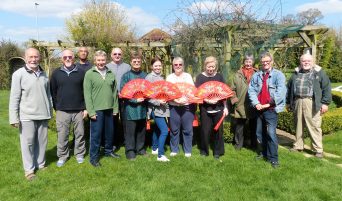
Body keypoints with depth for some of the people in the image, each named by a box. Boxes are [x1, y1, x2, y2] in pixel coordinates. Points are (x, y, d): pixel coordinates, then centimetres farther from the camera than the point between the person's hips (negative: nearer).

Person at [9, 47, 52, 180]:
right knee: (28, 142, 4)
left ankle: (40, 163, 28)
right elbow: (14, 98, -7)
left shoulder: (43, 74, 8)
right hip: (27, 116, -4)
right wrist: (14, 118, -10)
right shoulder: (19, 74, -6)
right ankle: (29, 169, 18)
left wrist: (50, 111, 16)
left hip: (43, 115, 4)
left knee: (42, 141, 12)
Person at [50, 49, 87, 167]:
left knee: (80, 133, 8)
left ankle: (79, 154, 25)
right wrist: (56, 107, 4)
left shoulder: (81, 73, 3)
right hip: (62, 111, 0)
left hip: (78, 110, 0)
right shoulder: (56, 73, 5)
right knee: (62, 135, 6)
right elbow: (53, 92, 8)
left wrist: (85, 108, -1)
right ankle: (62, 156, 21)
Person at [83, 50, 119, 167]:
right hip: (97, 109, -4)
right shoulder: (89, 74, -5)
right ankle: (94, 157, 16)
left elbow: (115, 92, 9)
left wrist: (115, 108, 6)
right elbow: (87, 94, -9)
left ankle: (109, 151, 35)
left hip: (109, 109, 5)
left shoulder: (111, 74, 7)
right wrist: (91, 111, -13)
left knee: (109, 132, 16)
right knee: (96, 134, 3)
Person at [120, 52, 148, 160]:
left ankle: (140, 148, 28)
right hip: (131, 108, -3)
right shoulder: (126, 76, -1)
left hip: (142, 107, 4)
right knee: (130, 131, 2)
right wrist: (135, 100, -15)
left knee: (141, 130, 13)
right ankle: (130, 151, 14)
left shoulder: (145, 75, 9)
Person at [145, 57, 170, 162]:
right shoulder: (149, 77, -10)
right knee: (164, 131, -13)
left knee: (157, 129, 20)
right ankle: (161, 155, -6)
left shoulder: (161, 77, 13)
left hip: (162, 108, 8)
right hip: (155, 108, -8)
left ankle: (155, 148, 36)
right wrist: (158, 102, -22)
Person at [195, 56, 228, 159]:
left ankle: (218, 152, 21)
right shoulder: (200, 77, -1)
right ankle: (204, 151, 22)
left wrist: (225, 107, 5)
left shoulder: (219, 76, 6)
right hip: (205, 108, -2)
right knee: (205, 130, 3)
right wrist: (207, 100, -19)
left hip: (218, 108, 2)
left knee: (218, 130, 7)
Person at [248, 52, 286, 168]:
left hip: (271, 109, -5)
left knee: (271, 133, -11)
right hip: (259, 109, 5)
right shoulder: (256, 75, 9)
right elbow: (251, 90, 1)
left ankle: (273, 158, -1)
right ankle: (263, 153, 32)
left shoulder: (278, 75, -4)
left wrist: (269, 104, -16)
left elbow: (280, 92, -14)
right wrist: (256, 103, -12)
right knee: (259, 133, 14)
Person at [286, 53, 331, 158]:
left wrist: (325, 103, -6)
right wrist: (288, 102, 16)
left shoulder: (319, 72, 4)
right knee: (298, 125, 12)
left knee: (314, 126, -3)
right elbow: (289, 88, 19)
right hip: (297, 102, 4)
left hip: (312, 103, -4)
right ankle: (298, 146, 25)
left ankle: (318, 149, 6)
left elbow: (327, 88, 1)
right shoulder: (296, 73, 15)